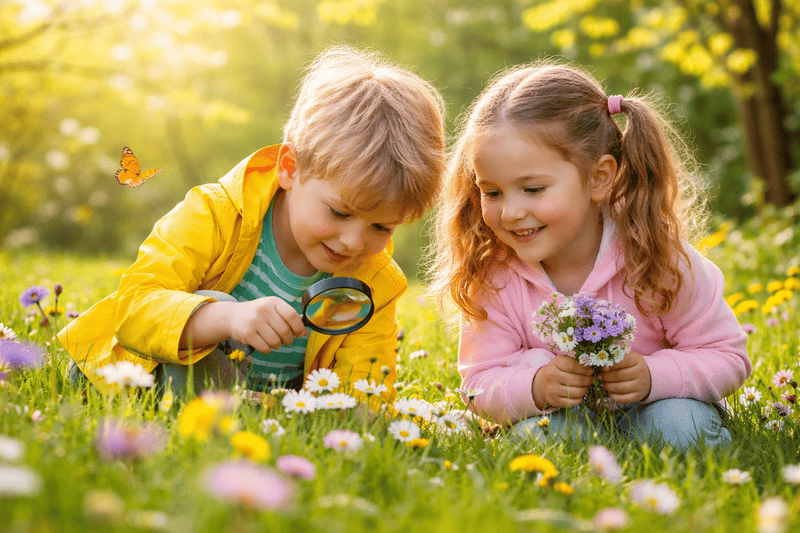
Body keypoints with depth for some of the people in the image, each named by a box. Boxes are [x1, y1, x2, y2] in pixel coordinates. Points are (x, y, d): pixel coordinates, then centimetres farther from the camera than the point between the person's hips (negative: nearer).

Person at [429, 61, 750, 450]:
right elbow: (480, 385, -12)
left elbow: (729, 358, -13)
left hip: (648, 405, 0)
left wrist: (654, 377, -33)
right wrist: (533, 388, -35)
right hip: (559, 411, 0)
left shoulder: (657, 259, -22)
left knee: (680, 425, -30)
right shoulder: (494, 277, -17)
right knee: (533, 432, -31)